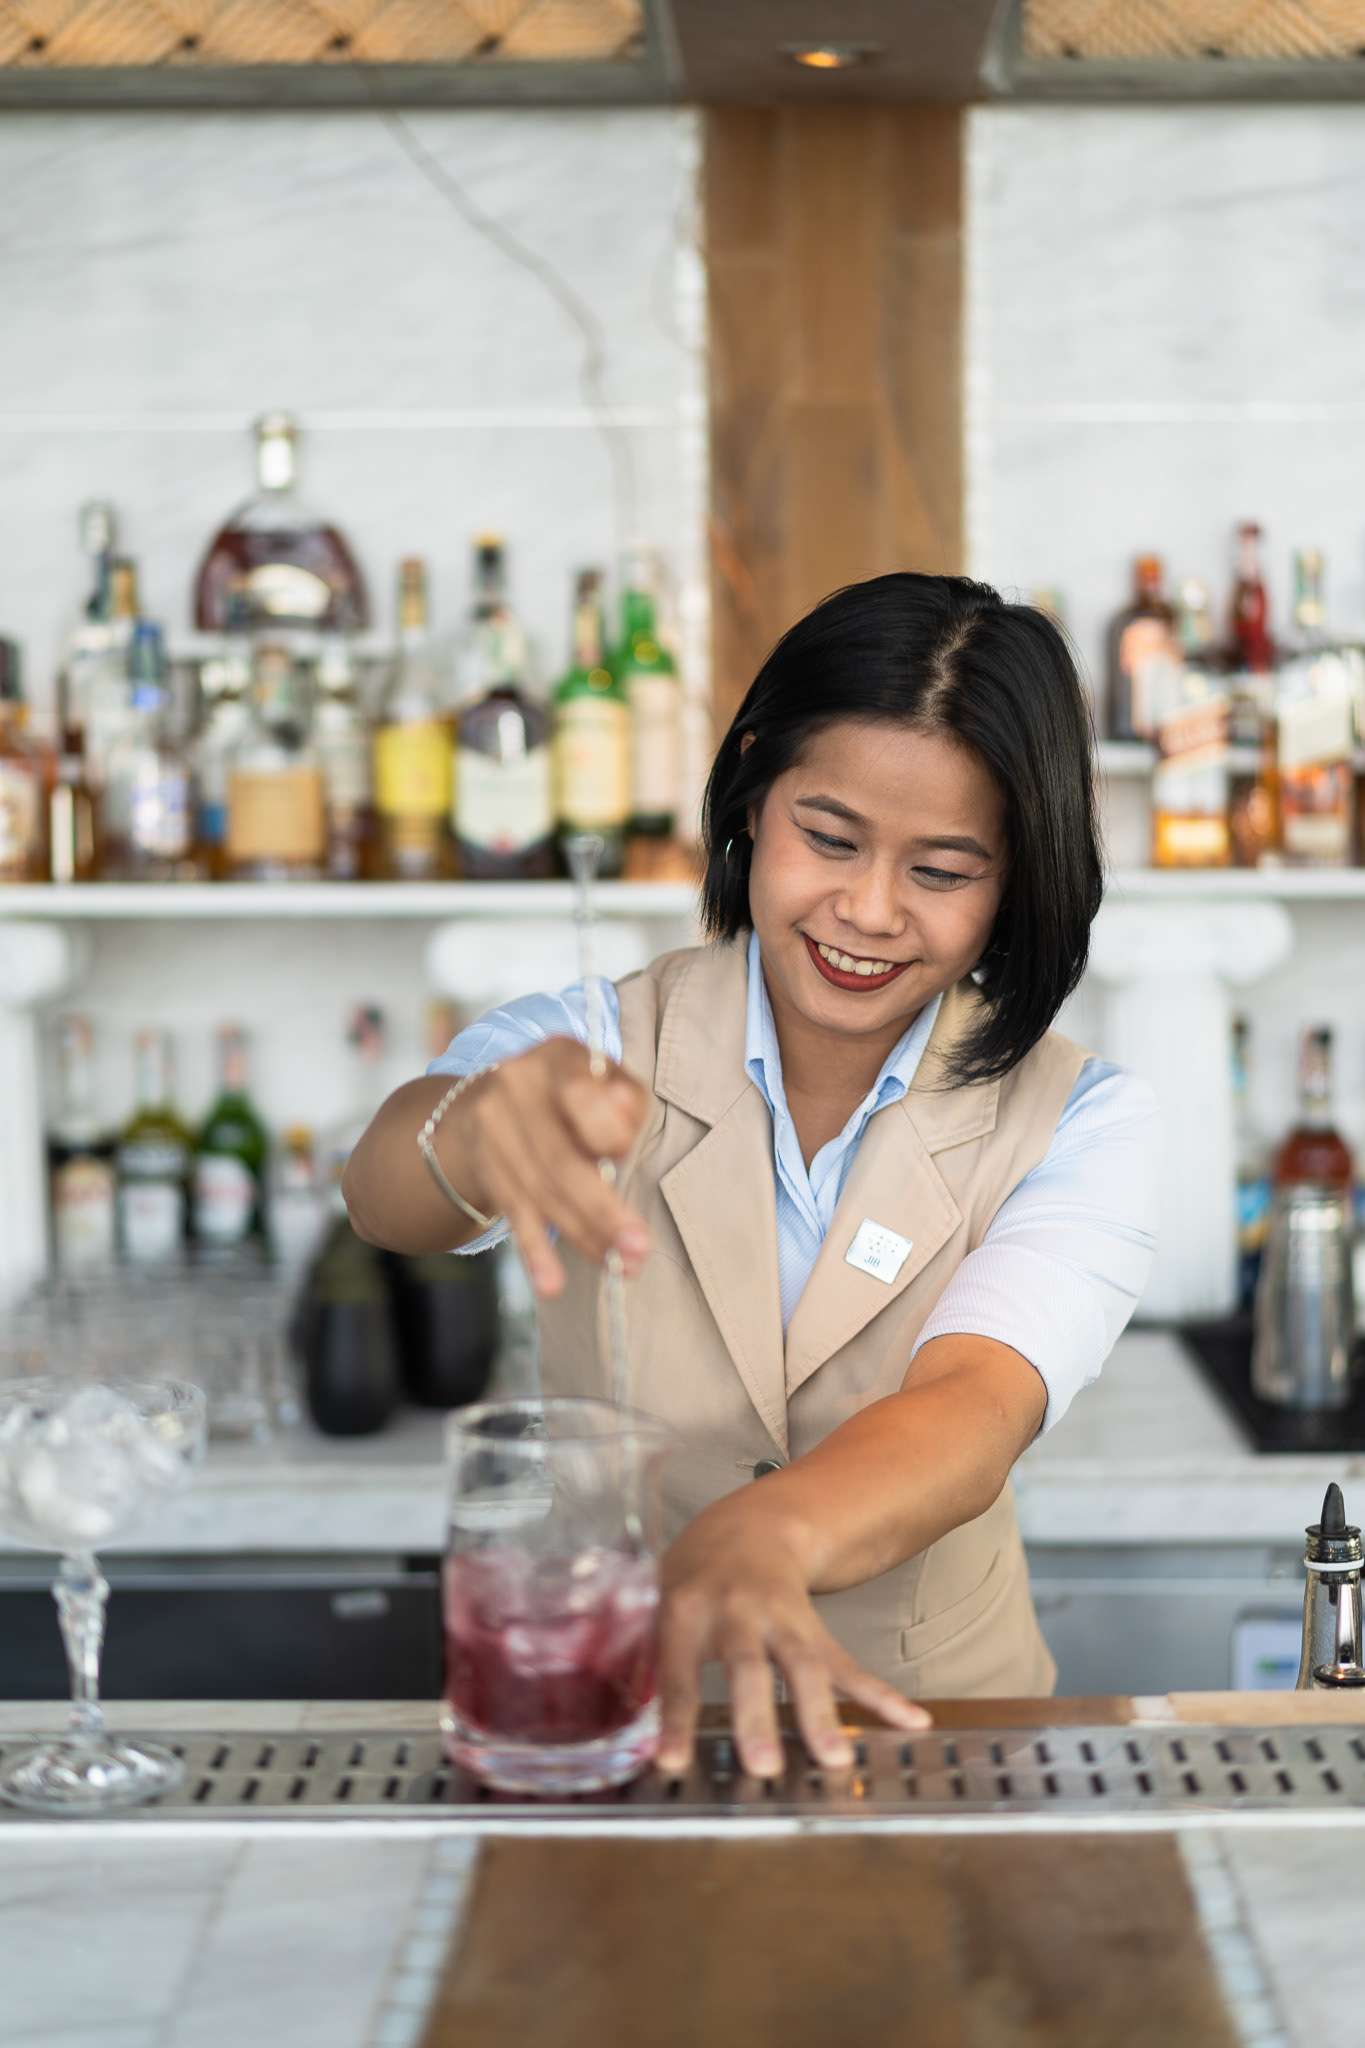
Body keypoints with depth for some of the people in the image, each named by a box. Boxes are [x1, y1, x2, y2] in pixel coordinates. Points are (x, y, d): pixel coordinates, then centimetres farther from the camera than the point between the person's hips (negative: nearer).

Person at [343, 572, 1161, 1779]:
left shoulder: (1082, 1128, 1)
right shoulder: (595, 1053, 2)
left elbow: (972, 1411, -17)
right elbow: (385, 1196, -19)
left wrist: (765, 1539, -39)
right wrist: (482, 1130, -44)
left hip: (933, 1720, 0)